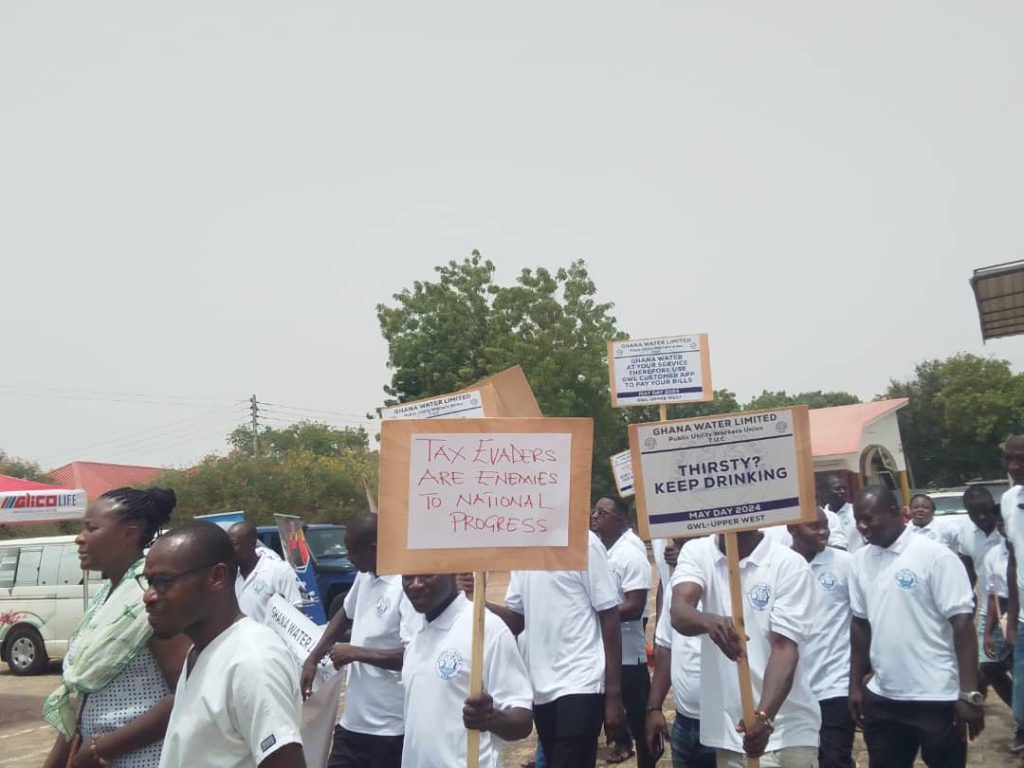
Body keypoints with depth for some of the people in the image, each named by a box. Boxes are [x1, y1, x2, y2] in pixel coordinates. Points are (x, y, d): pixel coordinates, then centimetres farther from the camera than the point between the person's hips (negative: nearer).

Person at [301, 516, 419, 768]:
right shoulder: (365, 577, 6)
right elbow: (345, 614, 24)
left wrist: (355, 652, -17)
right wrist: (313, 658, 12)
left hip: (390, 728, -8)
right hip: (354, 719, 8)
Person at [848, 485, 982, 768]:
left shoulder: (935, 556, -11)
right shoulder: (860, 561, 5)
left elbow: (962, 623, -13)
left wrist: (969, 694, -16)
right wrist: (856, 684, 12)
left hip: (937, 698, -5)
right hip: (882, 698, 5)